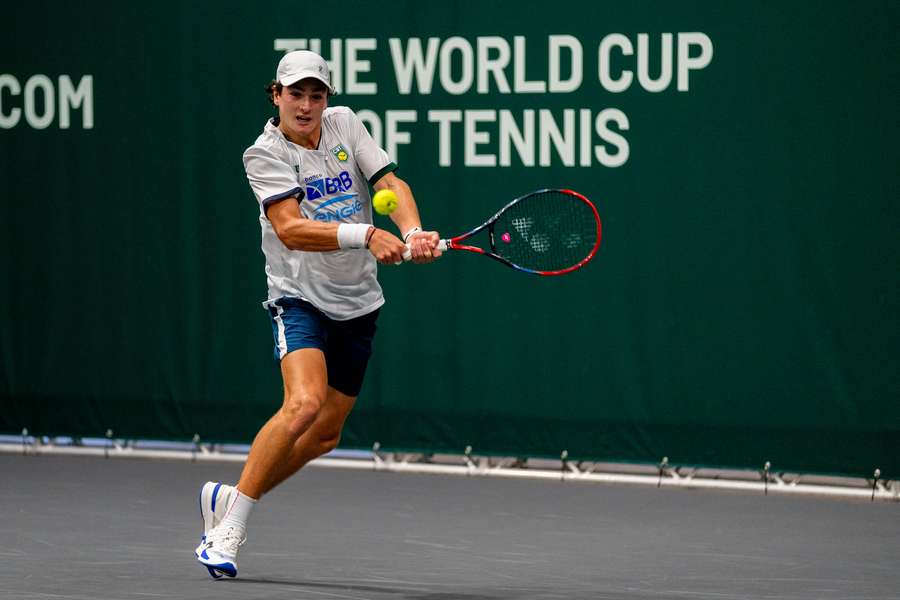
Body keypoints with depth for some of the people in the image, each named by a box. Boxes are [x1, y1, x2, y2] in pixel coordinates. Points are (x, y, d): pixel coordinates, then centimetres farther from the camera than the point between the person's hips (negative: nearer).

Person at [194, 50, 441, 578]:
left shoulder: (345, 124, 3)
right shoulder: (265, 154, -12)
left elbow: (391, 182, -3)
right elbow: (291, 229, -24)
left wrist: (413, 233, -23)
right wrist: (366, 235, -36)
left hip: (358, 303, 6)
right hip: (299, 298, -6)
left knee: (325, 434, 10)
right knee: (304, 404, -28)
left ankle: (229, 498, 29)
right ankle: (229, 529, -18)